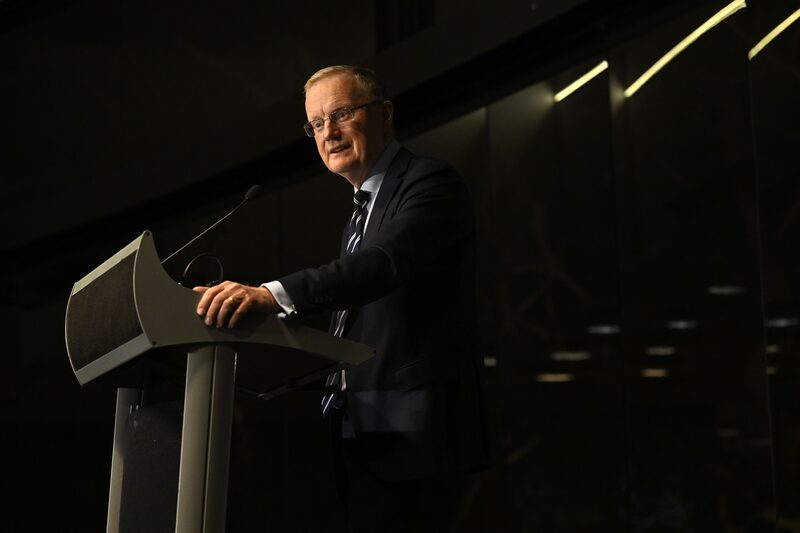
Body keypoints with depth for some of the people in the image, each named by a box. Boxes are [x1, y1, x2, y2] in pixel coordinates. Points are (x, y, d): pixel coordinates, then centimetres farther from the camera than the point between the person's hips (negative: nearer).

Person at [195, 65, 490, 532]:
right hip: (368, 437, 9)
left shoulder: (431, 182, -7)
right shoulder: (364, 211, 24)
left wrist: (273, 295, -39)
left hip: (413, 437, -9)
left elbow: (384, 262, -27)